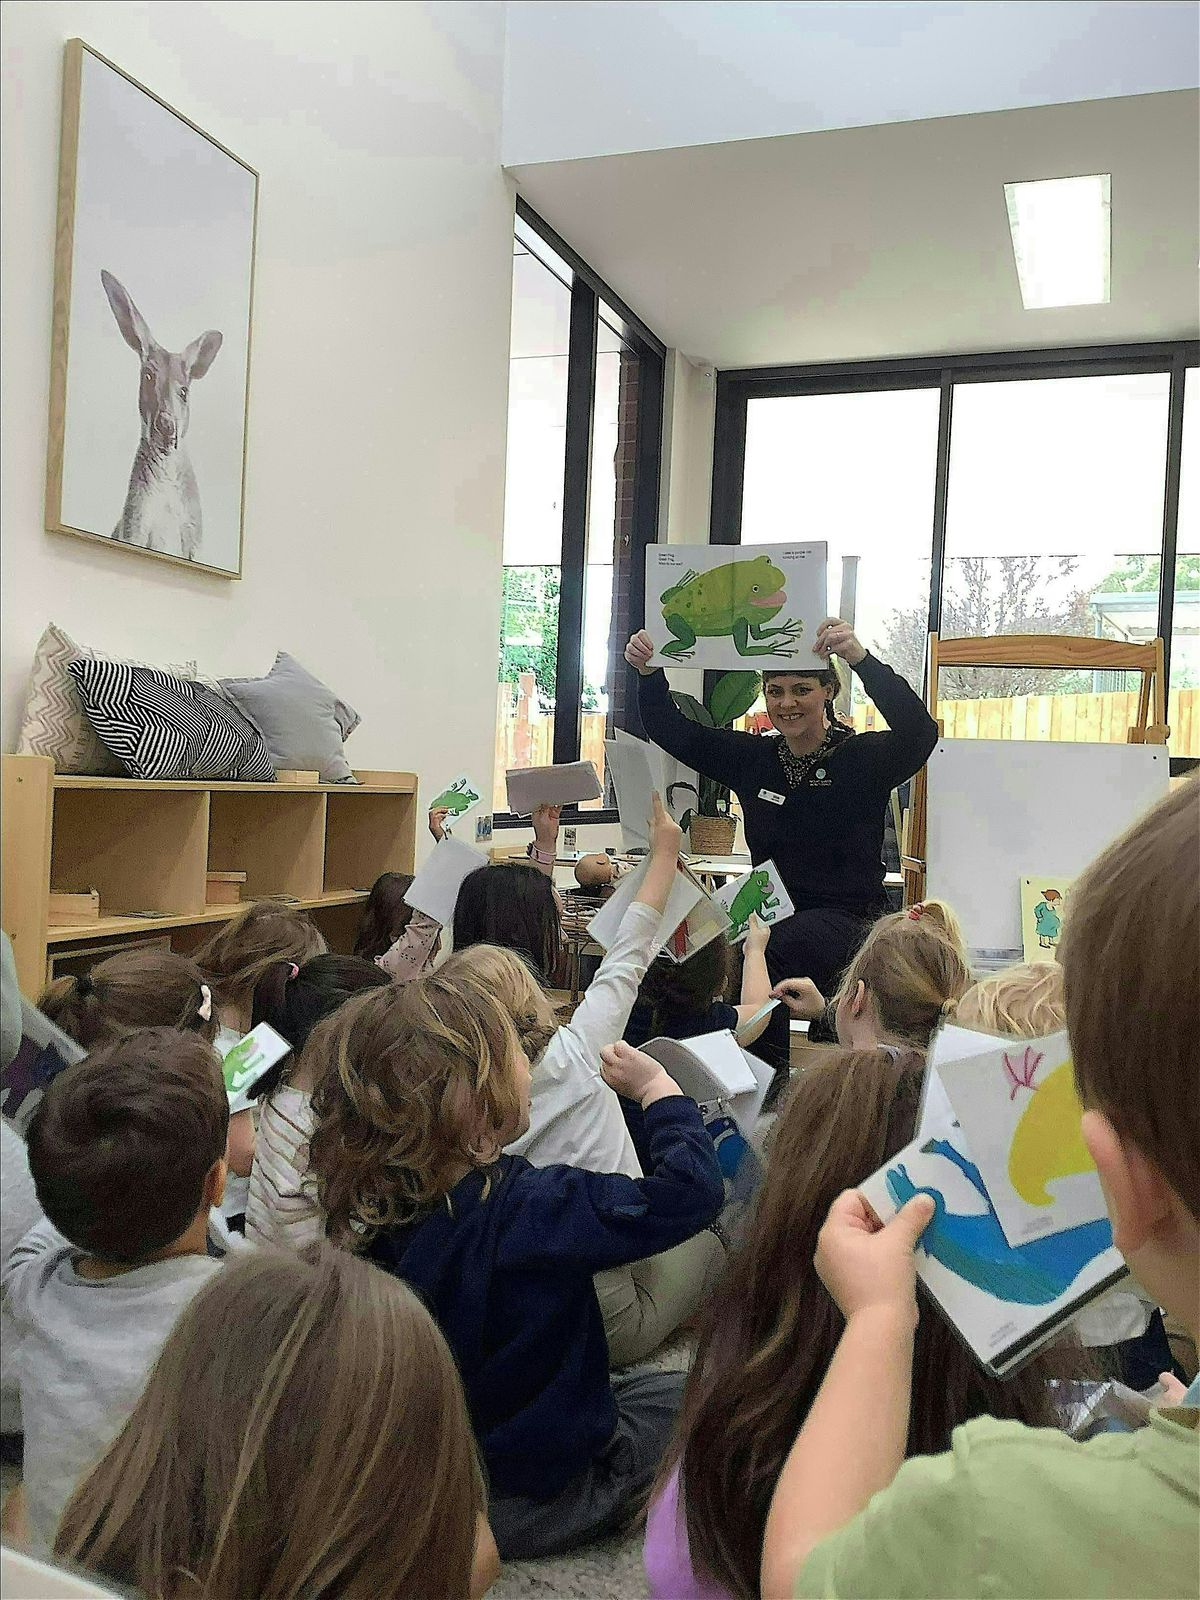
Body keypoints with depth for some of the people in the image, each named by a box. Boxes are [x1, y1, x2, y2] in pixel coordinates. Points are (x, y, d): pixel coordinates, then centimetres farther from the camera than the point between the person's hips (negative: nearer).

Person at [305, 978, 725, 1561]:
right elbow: (692, 1190, -31)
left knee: (635, 1382, 27)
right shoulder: (529, 1212, -33)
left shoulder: (373, 1214, -12)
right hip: (537, 1501, -6)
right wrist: (656, 1087, -18)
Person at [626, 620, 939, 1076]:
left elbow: (919, 733, -24)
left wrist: (862, 659, -37)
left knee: (763, 952, -35)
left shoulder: (862, 757, -3)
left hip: (847, 915, -4)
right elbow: (669, 729, 10)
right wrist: (649, 673, -10)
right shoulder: (753, 757, 11)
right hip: (770, 910, 5)